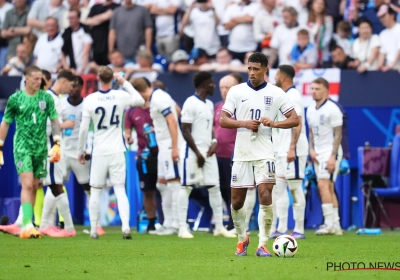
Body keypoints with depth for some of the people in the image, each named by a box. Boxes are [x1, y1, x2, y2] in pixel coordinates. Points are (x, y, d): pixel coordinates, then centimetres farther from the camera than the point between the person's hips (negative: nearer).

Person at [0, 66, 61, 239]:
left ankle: (22, 223, 15)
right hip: (22, 146, -3)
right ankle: (28, 225, -21)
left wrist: (57, 144, -2)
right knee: (27, 185, -15)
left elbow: (54, 121, 8)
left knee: (34, 187, 6)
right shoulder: (15, 99, -1)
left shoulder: (46, 98, 5)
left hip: (41, 147, 4)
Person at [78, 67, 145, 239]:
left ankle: (94, 230, 10)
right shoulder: (121, 96, -4)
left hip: (99, 153, -1)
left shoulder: (89, 100, -7)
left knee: (95, 191, 9)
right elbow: (140, 101, 17)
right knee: (120, 190, 2)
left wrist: (81, 151, 8)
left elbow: (84, 129, -4)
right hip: (117, 152, 1)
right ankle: (125, 226, -13)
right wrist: (124, 83, 17)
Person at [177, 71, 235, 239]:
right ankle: (182, 227, -2)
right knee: (186, 187, -4)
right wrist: (198, 153, -14)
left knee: (214, 187, 7)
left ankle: (219, 227, 11)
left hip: (208, 152, 8)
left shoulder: (209, 105, 14)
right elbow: (185, 131, -14)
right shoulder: (191, 104, -12)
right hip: (192, 152, -8)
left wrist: (214, 142, 2)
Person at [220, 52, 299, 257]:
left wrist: (274, 123, -15)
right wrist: (244, 123, -14)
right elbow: (223, 120, 2)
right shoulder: (236, 91, 4)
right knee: (236, 201, 6)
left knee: (265, 197, -15)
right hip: (241, 153, 2)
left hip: (264, 153, -2)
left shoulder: (276, 93, 2)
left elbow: (294, 119, 2)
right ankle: (242, 238, 29)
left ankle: (262, 245, -9)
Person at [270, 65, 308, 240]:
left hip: (293, 151, -10)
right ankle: (281, 229, 11)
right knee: (278, 187, 9)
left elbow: (297, 124, -20)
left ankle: (299, 230, -3)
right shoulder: (284, 96, 16)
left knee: (295, 188, -6)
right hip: (281, 151, 10)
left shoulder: (293, 96, -13)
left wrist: (292, 148, -26)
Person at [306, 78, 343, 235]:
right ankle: (336, 225, 9)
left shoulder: (332, 109, -11)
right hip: (318, 154, 8)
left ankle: (329, 224, -19)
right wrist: (311, 150, 4)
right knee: (328, 188, 7)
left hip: (330, 152, -8)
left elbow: (338, 134, -13)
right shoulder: (310, 110, 13)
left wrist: (332, 156, -19)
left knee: (323, 185, -18)